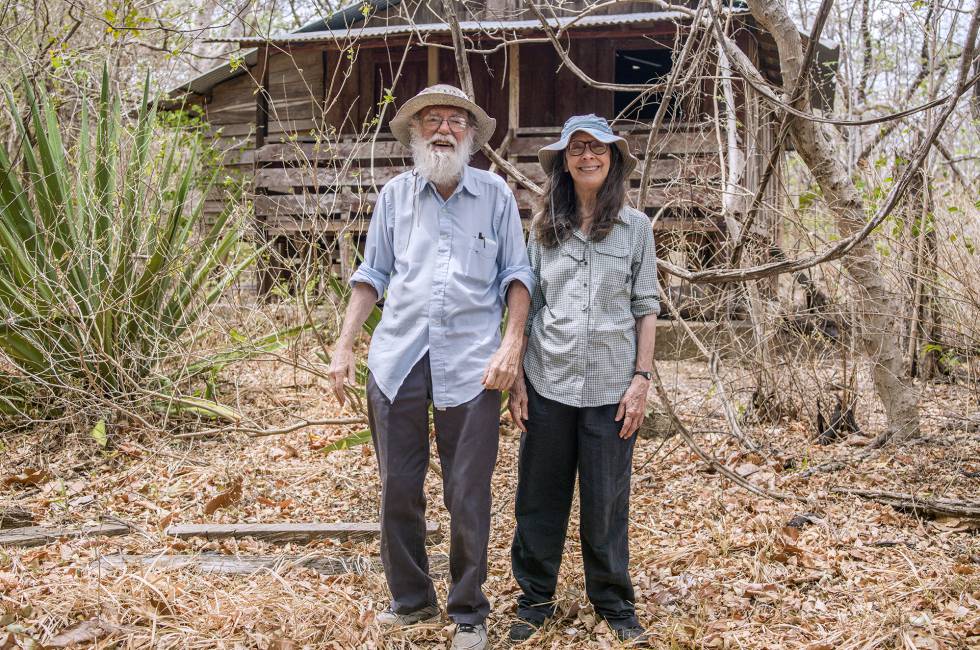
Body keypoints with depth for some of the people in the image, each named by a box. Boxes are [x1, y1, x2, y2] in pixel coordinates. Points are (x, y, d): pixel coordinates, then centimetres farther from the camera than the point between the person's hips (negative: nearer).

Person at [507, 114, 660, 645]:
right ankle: (535, 599, 22)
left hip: (609, 386, -1)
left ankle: (614, 605, 21)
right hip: (547, 382, 2)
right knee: (539, 497, 7)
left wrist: (641, 379, -4)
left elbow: (646, 308, 2)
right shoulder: (544, 228, 6)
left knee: (606, 502, 6)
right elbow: (526, 306, 8)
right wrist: (517, 377, 2)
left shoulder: (635, 227, 3)